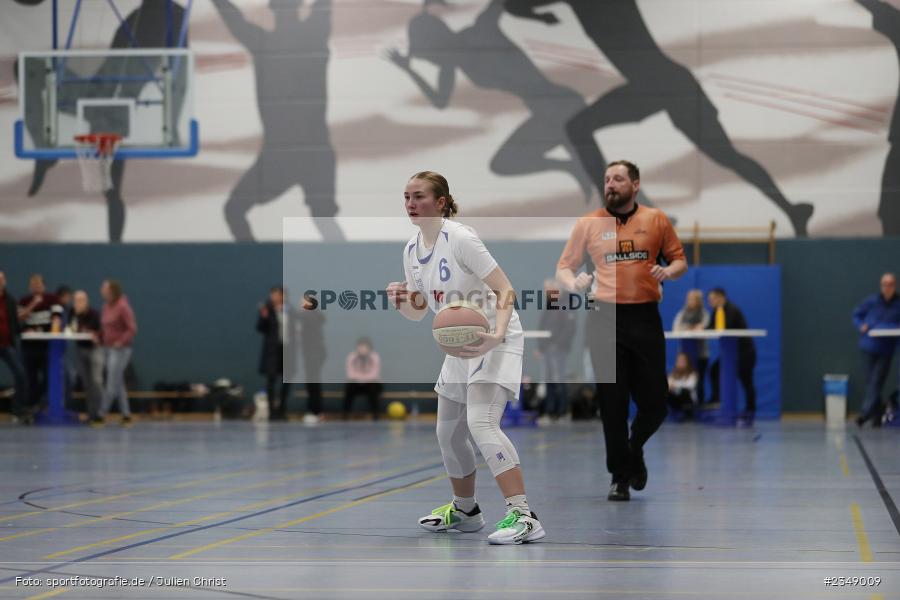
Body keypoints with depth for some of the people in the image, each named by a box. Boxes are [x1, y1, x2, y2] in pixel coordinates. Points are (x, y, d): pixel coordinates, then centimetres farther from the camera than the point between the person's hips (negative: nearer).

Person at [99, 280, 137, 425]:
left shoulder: (123, 307, -13)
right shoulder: (106, 306, 9)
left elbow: (132, 329, -16)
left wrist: (120, 342, -19)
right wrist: (100, 337, 2)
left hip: (120, 349, -8)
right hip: (107, 348, 8)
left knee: (112, 384, -6)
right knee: (118, 384, 10)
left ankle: (101, 414, -5)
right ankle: (126, 415, 15)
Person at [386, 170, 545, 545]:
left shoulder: (459, 239, -19)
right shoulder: (412, 250, 5)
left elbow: (505, 290, -21)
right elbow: (418, 312, 13)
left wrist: (496, 335, -37)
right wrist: (401, 301, -10)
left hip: (495, 341, -9)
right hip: (461, 347, 9)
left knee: (481, 422, -26)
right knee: (449, 432, 15)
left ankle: (523, 516, -30)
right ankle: (465, 511, 36)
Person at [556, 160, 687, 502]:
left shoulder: (656, 219, 6)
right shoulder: (588, 224, 5)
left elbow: (679, 259, 14)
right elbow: (564, 267, 10)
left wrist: (669, 271, -9)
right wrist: (574, 283, -12)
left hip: (645, 318, 1)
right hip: (605, 319, 0)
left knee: (654, 402, 1)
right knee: (612, 402, -1)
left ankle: (635, 448, 32)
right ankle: (620, 477, 13)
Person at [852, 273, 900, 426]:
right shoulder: (872, 301, 1)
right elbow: (856, 315, 13)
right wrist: (861, 326, -4)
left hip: (886, 350, -2)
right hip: (869, 347, 2)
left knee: (876, 382, -8)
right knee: (870, 381, 6)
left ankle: (865, 413, -13)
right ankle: (876, 416, 15)